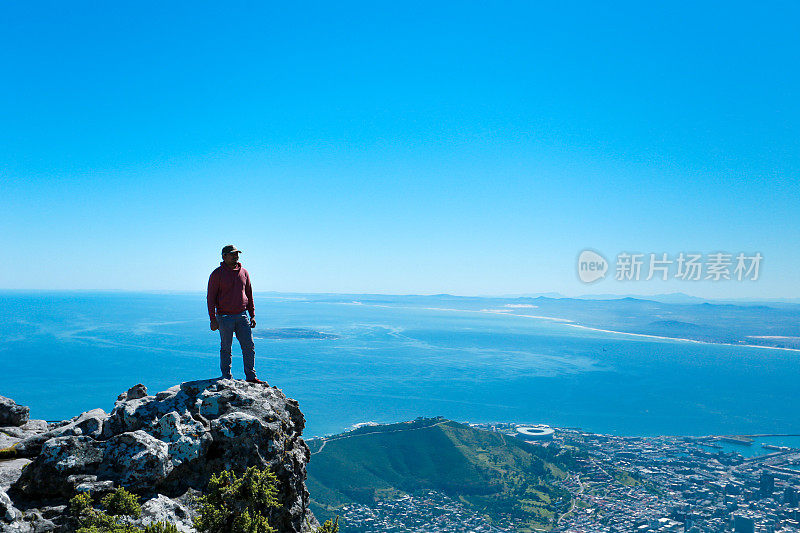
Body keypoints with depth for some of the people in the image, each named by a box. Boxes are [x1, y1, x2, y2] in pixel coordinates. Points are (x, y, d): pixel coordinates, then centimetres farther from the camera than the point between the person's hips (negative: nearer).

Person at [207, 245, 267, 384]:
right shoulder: (217, 273, -4)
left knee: (249, 346, 1)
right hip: (224, 317, -4)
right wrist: (213, 319, -10)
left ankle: (251, 376, 9)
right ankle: (227, 377, 15)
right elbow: (211, 297, -4)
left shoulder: (244, 273, 9)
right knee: (226, 349, 4)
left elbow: (249, 295, 15)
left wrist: (252, 315, 10)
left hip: (242, 316, 4)